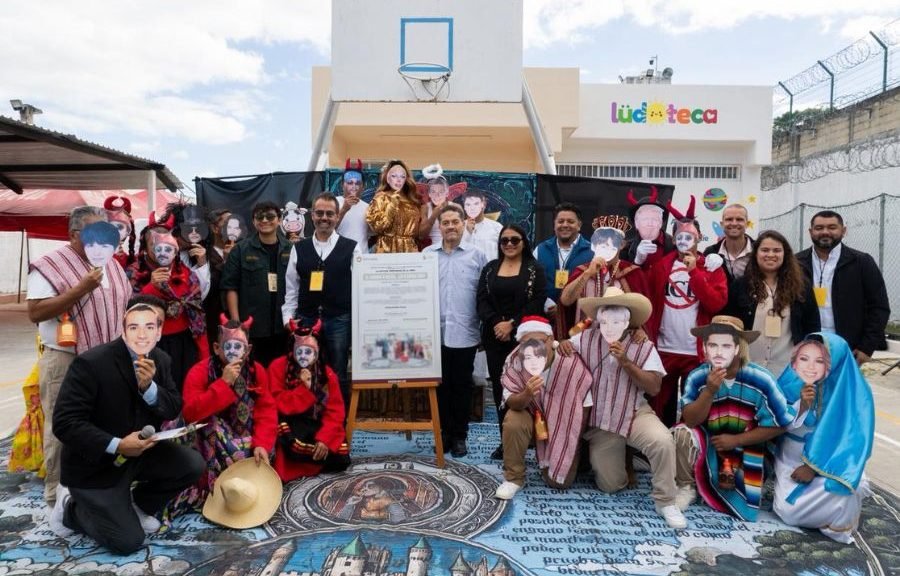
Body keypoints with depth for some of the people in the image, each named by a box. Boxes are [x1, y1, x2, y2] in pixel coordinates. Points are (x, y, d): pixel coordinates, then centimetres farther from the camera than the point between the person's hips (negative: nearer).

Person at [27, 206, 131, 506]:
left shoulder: (112, 265, 10)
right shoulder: (49, 265, -10)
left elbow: (127, 303, 18)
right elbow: (35, 313, -17)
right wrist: (81, 288, -23)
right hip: (65, 362, -6)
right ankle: (58, 492, 18)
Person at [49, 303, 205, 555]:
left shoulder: (161, 359, -5)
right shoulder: (90, 363, -23)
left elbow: (173, 410, -6)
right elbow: (64, 423, -24)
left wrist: (148, 387, -26)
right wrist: (117, 446, -33)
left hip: (140, 451, 6)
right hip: (96, 463, -6)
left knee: (193, 465, -13)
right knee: (128, 541, -8)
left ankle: (137, 504, 13)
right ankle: (70, 507, 18)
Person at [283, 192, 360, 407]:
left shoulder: (351, 248, 1)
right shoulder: (299, 248, 8)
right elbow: (291, 288, 9)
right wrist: (288, 318, 1)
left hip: (339, 320, -2)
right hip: (305, 320, 2)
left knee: (338, 376, 8)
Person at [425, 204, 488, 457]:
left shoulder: (477, 256, 3)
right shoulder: (427, 254, 6)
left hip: (464, 334, -1)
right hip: (435, 333, 1)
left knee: (462, 385, 8)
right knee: (440, 385, 10)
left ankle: (459, 435, 21)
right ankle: (444, 432, 24)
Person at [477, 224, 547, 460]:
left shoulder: (535, 269, 2)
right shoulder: (490, 268, 12)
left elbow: (537, 302, -7)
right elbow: (481, 301, 3)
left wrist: (512, 324, -15)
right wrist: (496, 323, -13)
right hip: (494, 336, 3)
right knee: (499, 387, 6)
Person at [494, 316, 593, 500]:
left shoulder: (571, 363, -25)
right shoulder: (515, 361, -21)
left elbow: (585, 405, -13)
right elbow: (512, 403, -19)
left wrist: (572, 440, -8)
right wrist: (527, 394, -42)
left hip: (564, 425, 0)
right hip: (532, 414, 1)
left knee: (560, 481, -7)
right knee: (512, 423, -33)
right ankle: (513, 478, -10)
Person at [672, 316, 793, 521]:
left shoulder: (761, 380, -21)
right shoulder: (697, 377, -18)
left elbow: (777, 425, -11)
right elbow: (690, 421, -22)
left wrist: (736, 440, -16)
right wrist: (709, 391, -37)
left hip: (746, 448, 0)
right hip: (709, 443, 0)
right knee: (682, 434, -30)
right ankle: (687, 487, -4)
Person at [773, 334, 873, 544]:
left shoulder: (851, 390, -17)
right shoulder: (790, 384, -10)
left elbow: (852, 438, -16)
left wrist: (815, 468, -19)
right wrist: (802, 405, -28)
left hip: (828, 462, -2)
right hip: (790, 458, 2)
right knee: (787, 511, -15)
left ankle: (839, 524, 5)